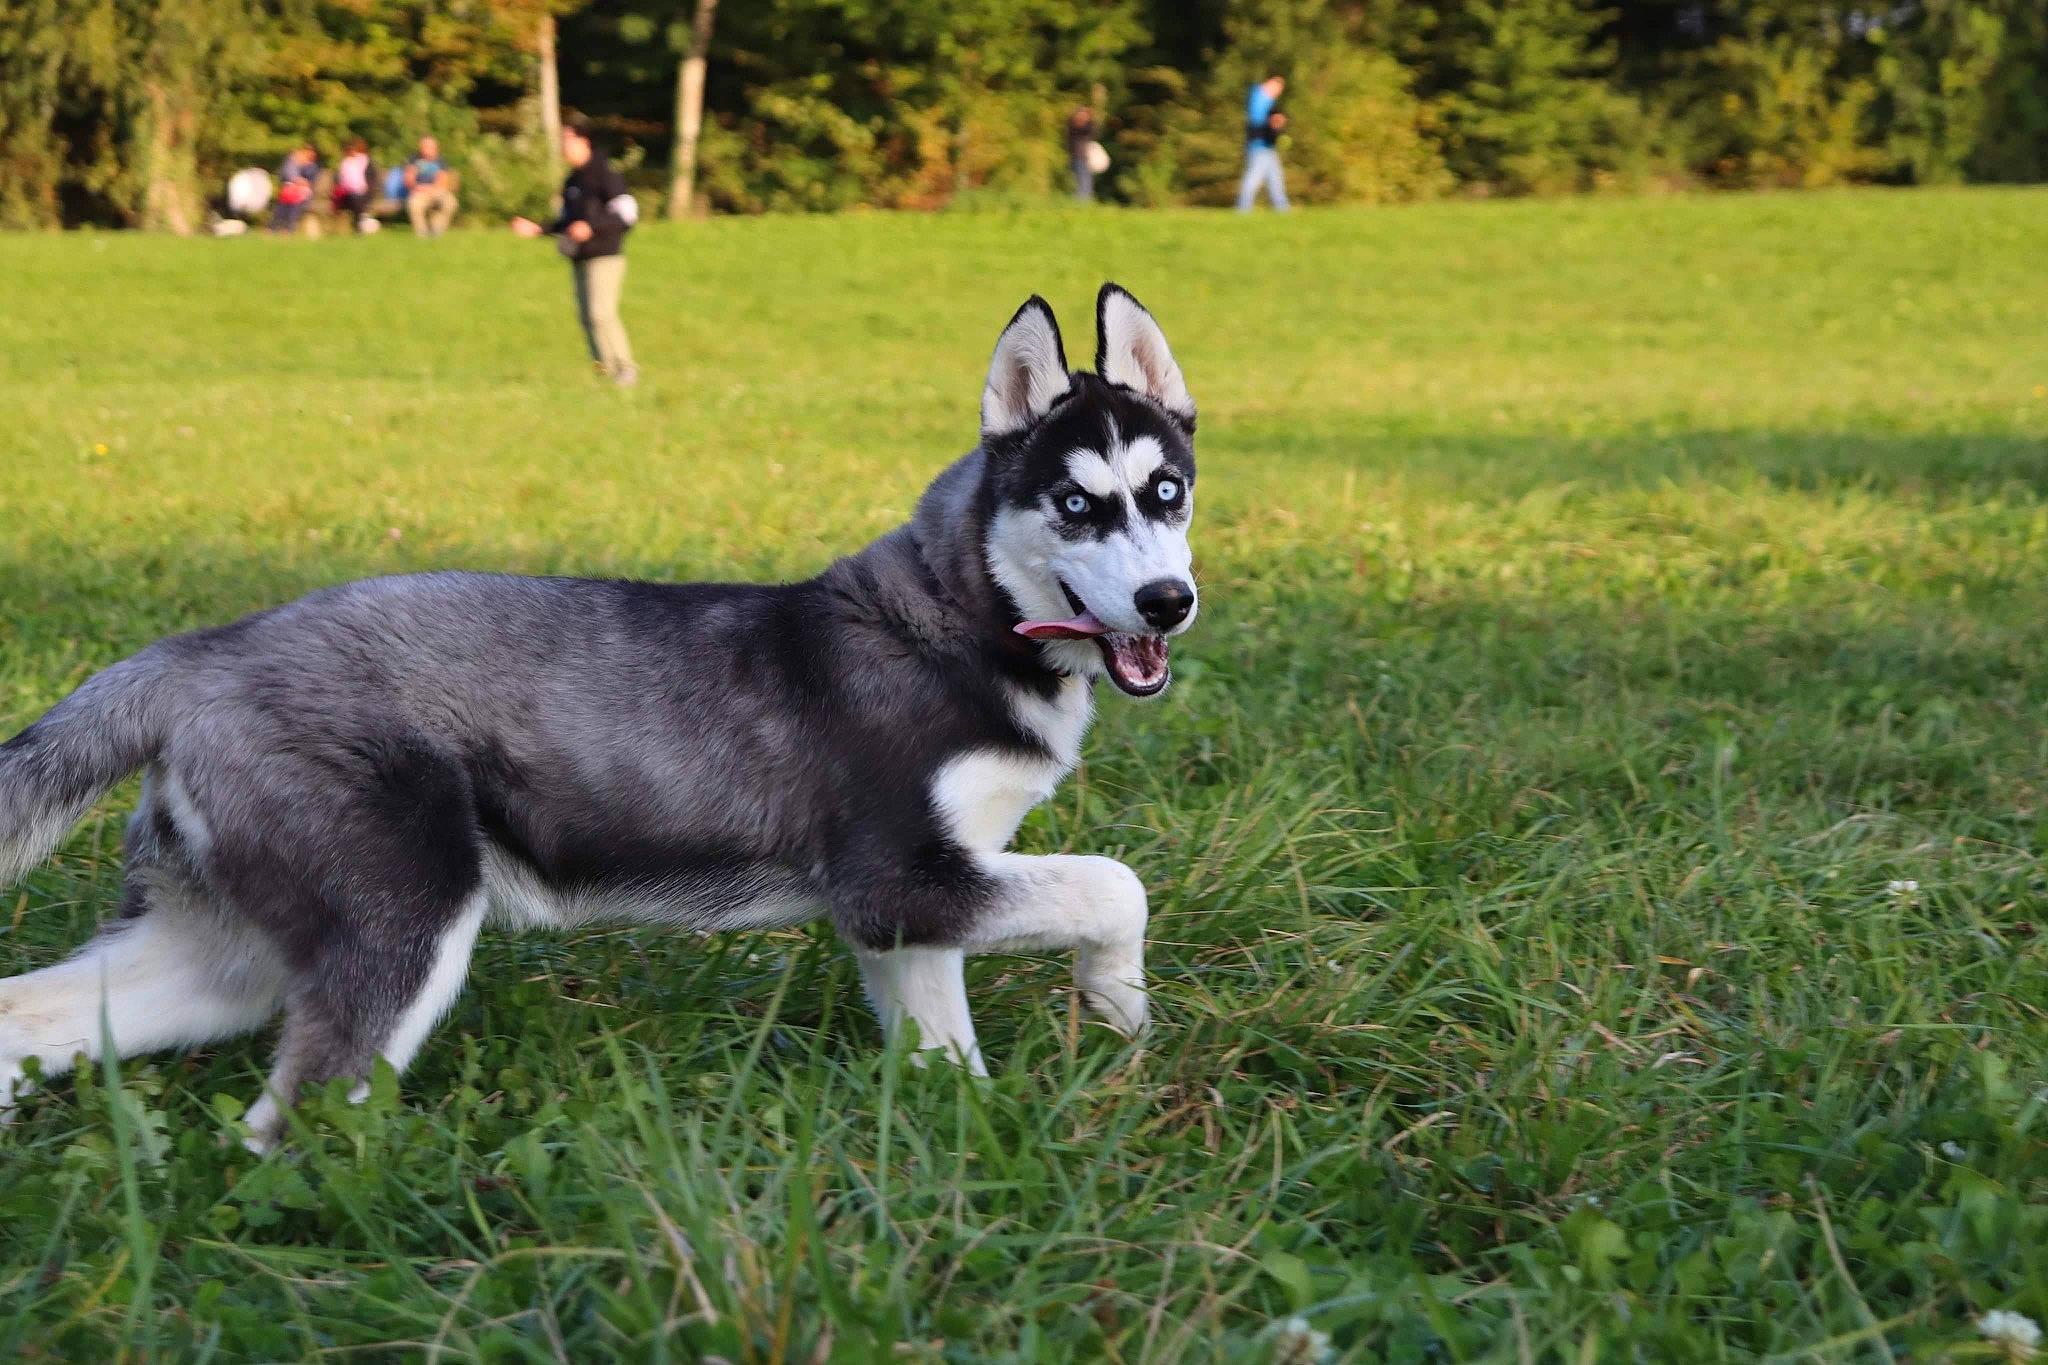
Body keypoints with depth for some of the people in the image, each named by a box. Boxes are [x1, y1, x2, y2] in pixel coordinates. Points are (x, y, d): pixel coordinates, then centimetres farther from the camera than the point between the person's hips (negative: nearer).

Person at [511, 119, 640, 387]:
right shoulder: (571, 181, 17)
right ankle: (605, 369, 11)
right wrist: (539, 229, 11)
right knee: (587, 317, 5)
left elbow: (627, 213, -15)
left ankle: (626, 368, -9)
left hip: (605, 257, -8)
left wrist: (592, 228, -24)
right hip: (581, 261, 8)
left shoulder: (605, 174, -9)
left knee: (601, 313, -17)